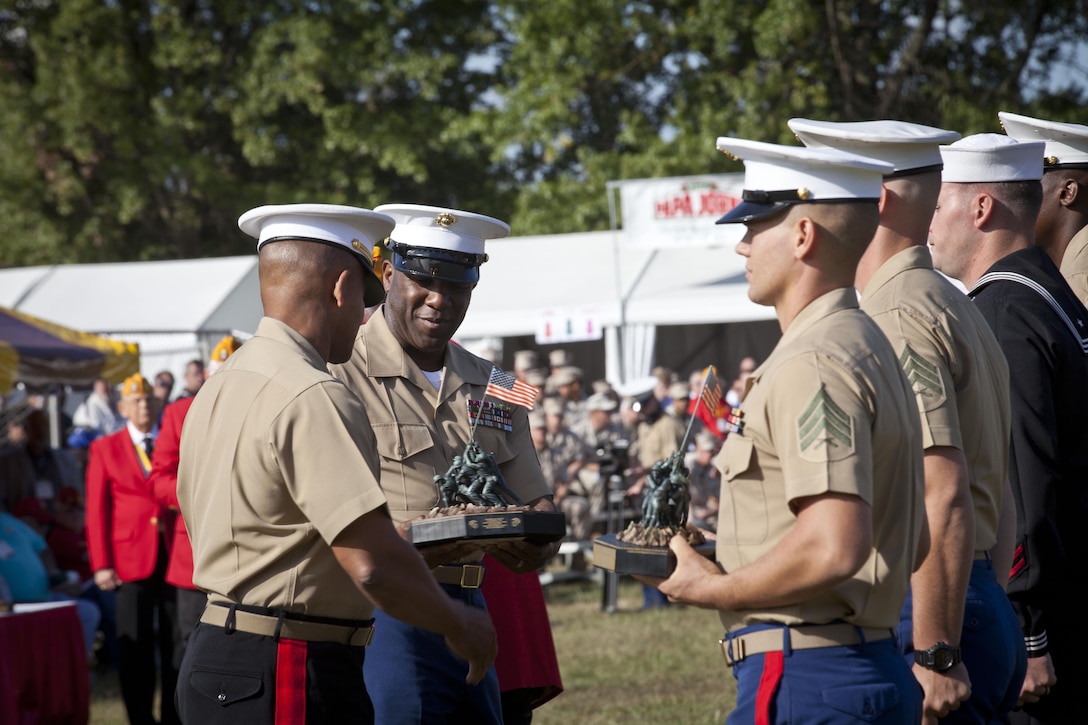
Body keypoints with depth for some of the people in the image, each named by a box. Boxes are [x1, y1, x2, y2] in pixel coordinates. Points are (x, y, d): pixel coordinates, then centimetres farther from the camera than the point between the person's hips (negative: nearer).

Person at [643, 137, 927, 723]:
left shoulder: (812, 364, -16)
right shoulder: (866, 346, 18)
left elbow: (833, 548, -27)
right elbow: (913, 545, 22)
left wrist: (711, 589, -12)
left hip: (804, 677, -10)